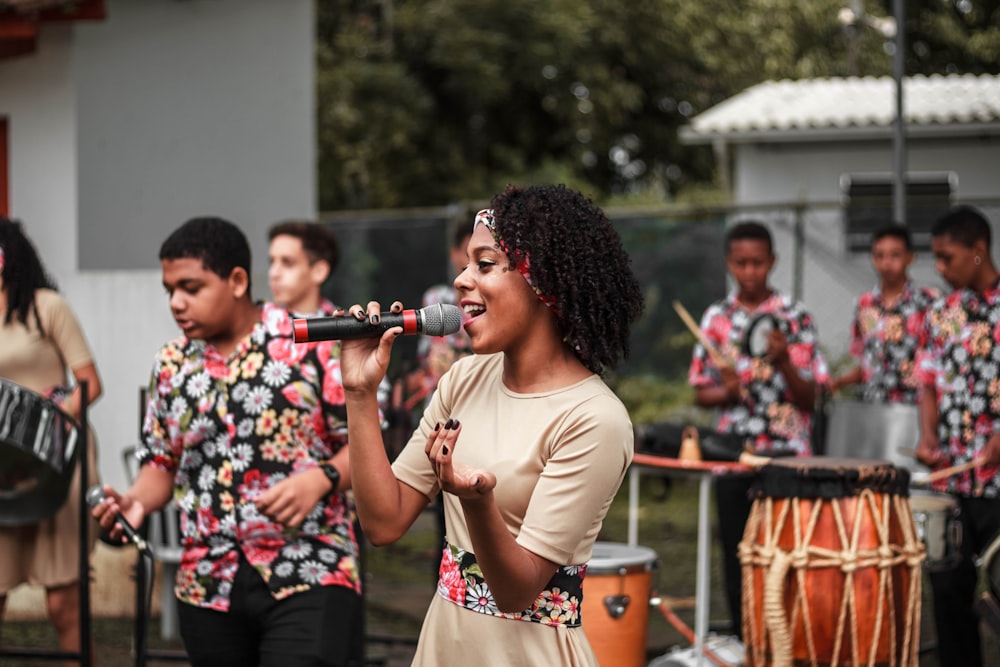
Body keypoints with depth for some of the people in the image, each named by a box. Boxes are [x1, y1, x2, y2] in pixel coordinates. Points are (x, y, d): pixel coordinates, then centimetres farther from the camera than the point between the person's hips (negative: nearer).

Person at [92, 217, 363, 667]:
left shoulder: (312, 346, -4)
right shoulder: (171, 366, 10)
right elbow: (162, 463, 16)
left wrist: (320, 479, -21)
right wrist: (136, 502, -4)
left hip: (310, 579, -5)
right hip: (209, 587, 5)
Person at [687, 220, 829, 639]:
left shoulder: (795, 319, -2)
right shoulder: (717, 318, 7)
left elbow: (811, 399, -3)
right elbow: (701, 393, 11)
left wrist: (784, 362, -20)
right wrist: (726, 392, -10)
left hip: (786, 457, -3)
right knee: (736, 556, 7)